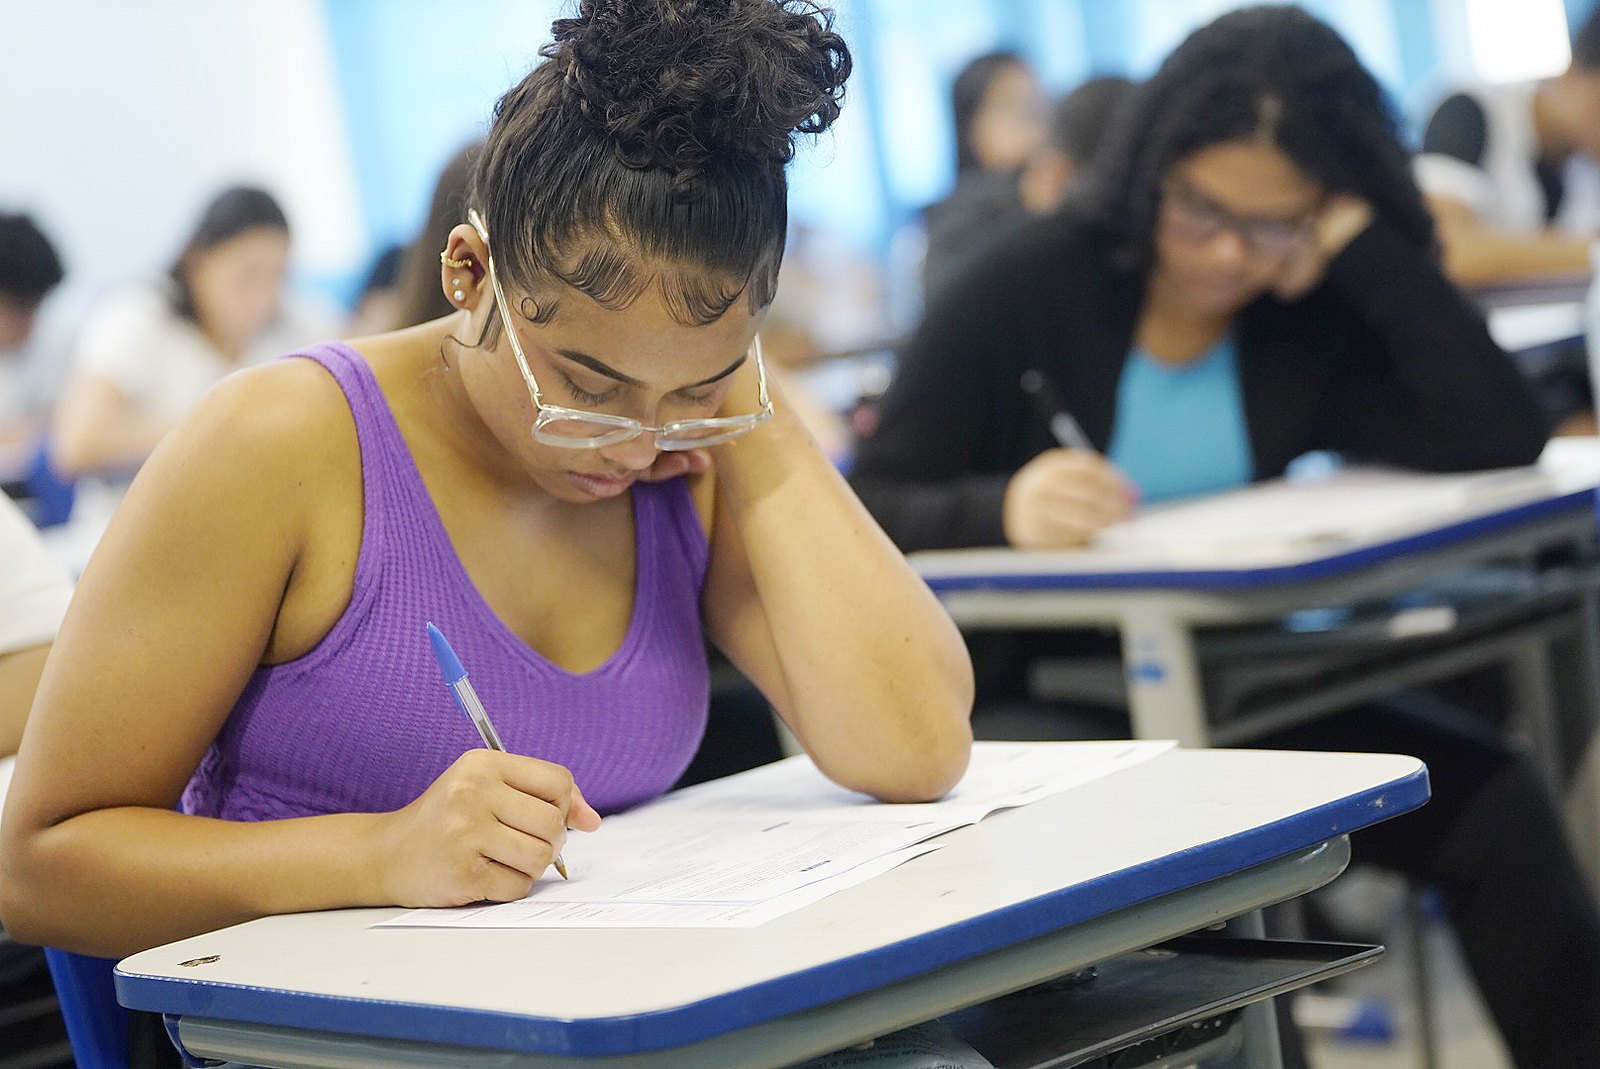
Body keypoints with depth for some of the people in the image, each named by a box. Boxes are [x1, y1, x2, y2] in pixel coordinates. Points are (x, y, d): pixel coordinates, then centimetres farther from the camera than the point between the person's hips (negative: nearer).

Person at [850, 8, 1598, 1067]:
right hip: (1029, 704, -4)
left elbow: (1503, 438, -13)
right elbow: (868, 513, -13)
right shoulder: (1029, 289, -9)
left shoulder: (1308, 317, 1)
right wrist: (1001, 511, -34)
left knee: (1493, 799, -17)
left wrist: (1364, 246, -15)